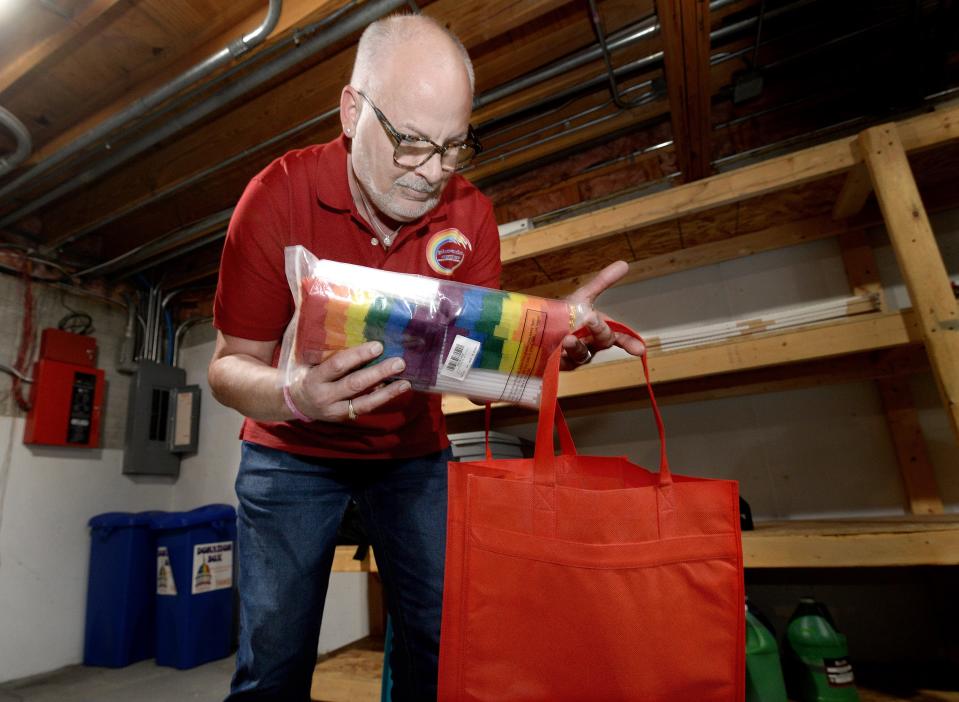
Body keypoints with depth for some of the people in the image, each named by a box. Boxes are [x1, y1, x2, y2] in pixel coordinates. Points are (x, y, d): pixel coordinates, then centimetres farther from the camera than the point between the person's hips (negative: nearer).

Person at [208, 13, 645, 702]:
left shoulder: (470, 214, -10)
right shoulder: (279, 196, -17)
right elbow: (231, 366, -15)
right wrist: (298, 397, -38)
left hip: (414, 451, 2)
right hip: (294, 451, -1)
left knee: (440, 644, 1)